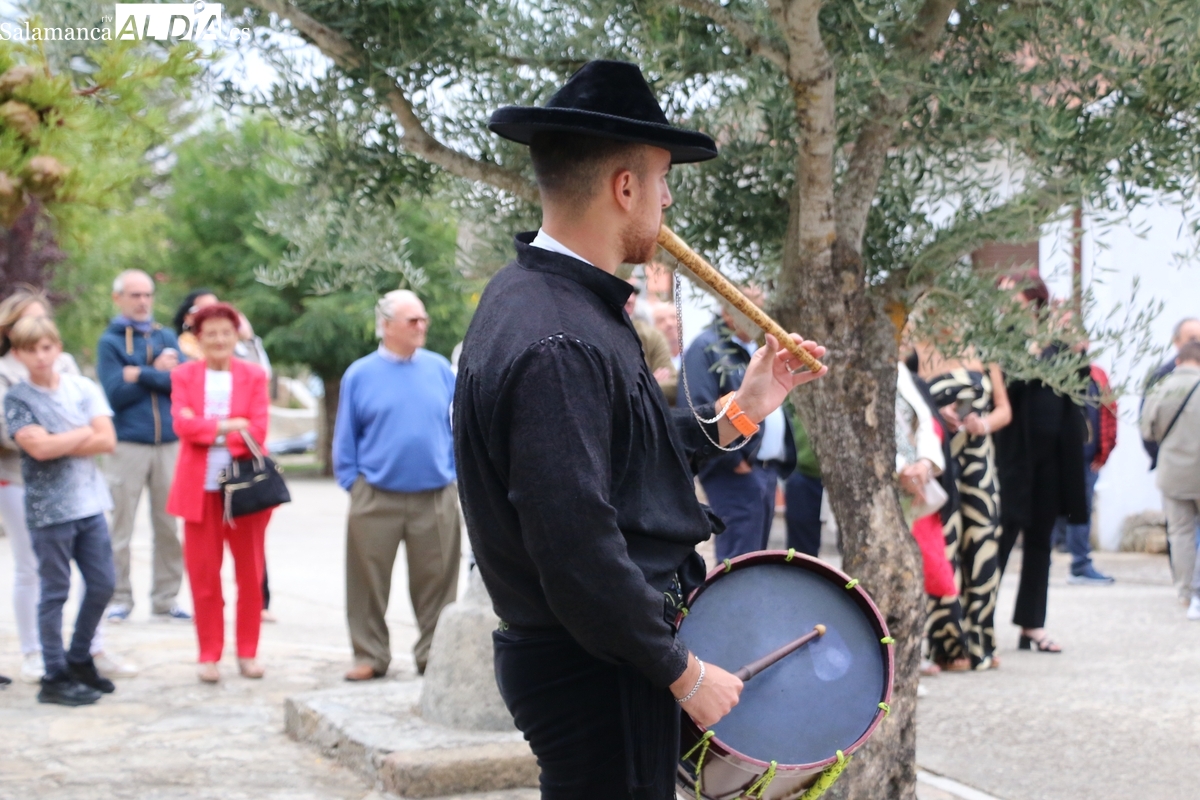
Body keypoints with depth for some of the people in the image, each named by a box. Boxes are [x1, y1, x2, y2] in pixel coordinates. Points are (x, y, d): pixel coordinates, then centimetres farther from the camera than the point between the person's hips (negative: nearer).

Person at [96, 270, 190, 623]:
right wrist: (158, 373, -4)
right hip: (128, 444, -3)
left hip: (169, 443, 3)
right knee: (121, 525, 0)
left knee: (169, 526, 4)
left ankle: (165, 599, 12)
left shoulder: (166, 337, 13)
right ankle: (119, 598, 8)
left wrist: (140, 375, -10)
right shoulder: (110, 341, 3)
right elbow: (115, 392, -9)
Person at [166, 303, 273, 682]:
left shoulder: (254, 376, 5)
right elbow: (182, 424, -7)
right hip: (200, 486, 0)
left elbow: (257, 430, -6)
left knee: (250, 573, 4)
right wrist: (226, 426, -13)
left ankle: (248, 652, 14)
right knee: (203, 575, 2)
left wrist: (205, 428, -10)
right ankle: (209, 655, 10)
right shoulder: (184, 375, 7)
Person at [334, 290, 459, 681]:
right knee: (369, 582, 3)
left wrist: (454, 475, 4)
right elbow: (345, 439, 5)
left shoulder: (440, 369, 6)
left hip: (436, 499, 1)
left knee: (436, 582, 5)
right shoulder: (360, 375, 2)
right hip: (376, 499, -1)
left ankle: (433, 653, 17)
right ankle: (370, 656, 15)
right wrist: (353, 483, -1)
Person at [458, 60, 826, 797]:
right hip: (598, 673, -10)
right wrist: (683, 673, -16)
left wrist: (739, 412, 15)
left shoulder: (531, 294, 9)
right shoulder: (558, 345, -25)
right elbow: (578, 555, -27)